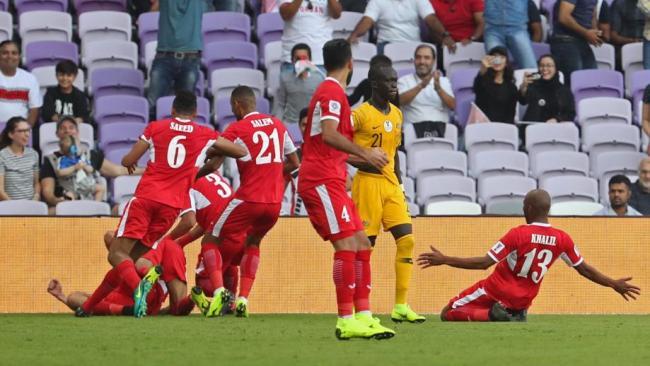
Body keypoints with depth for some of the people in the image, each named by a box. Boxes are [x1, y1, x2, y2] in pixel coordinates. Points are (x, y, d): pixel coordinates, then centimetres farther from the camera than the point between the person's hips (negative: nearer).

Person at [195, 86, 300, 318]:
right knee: (253, 243, 27)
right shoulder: (278, 125, 10)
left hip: (249, 200, -5)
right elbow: (294, 163, 17)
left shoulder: (236, 130, -6)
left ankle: (218, 290, -11)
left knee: (211, 241, 10)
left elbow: (212, 165, -7)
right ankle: (243, 299, 13)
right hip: (275, 201, 5)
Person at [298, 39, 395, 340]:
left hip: (330, 181, 10)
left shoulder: (331, 91, 22)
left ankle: (363, 315, 6)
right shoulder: (333, 92, -9)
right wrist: (364, 153, -29)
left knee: (361, 244, 8)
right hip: (322, 181, -10)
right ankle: (347, 321, -20)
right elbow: (329, 135, -24)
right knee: (347, 245, -17)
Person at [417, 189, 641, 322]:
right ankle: (515, 318, 2)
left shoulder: (518, 234, -20)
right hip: (523, 302, 5)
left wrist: (444, 260, -20)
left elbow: (484, 263, -23)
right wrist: (614, 284, 18)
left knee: (447, 314, 3)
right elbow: (583, 269, 3)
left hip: (496, 291, -5)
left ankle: (492, 316, -19)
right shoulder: (562, 239, -7)